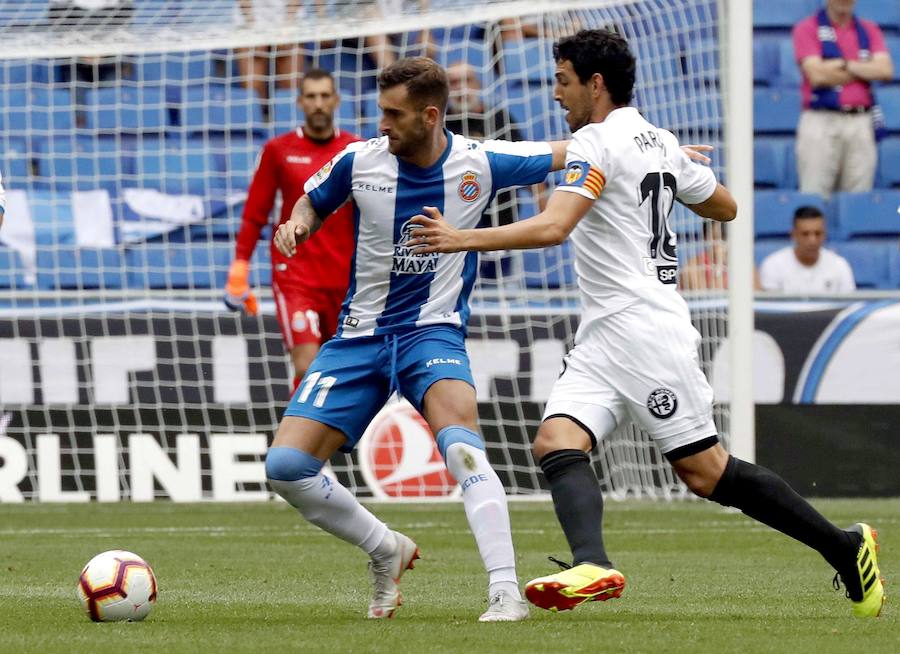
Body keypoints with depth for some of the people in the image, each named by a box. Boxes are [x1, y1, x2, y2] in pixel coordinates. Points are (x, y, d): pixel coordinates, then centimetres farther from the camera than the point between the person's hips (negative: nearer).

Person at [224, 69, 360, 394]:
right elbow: (254, 215, 5)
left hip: (345, 279, 2)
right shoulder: (278, 150, 2)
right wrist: (239, 271, 0)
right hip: (294, 278, -2)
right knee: (306, 368, -16)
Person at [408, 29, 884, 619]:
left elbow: (552, 227, -24)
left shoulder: (598, 140, -12)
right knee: (557, 442, -10)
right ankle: (593, 566, -33)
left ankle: (844, 547, 4)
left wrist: (462, 239, -23)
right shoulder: (659, 141, 15)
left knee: (707, 470, -6)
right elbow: (725, 207, 26)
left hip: (643, 323, -10)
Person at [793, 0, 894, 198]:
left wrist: (844, 64, -7)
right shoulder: (807, 28, 4)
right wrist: (865, 71, 0)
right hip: (821, 121, -3)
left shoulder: (869, 30, 15)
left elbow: (885, 70, 0)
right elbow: (817, 75, -9)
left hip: (861, 121, 3)